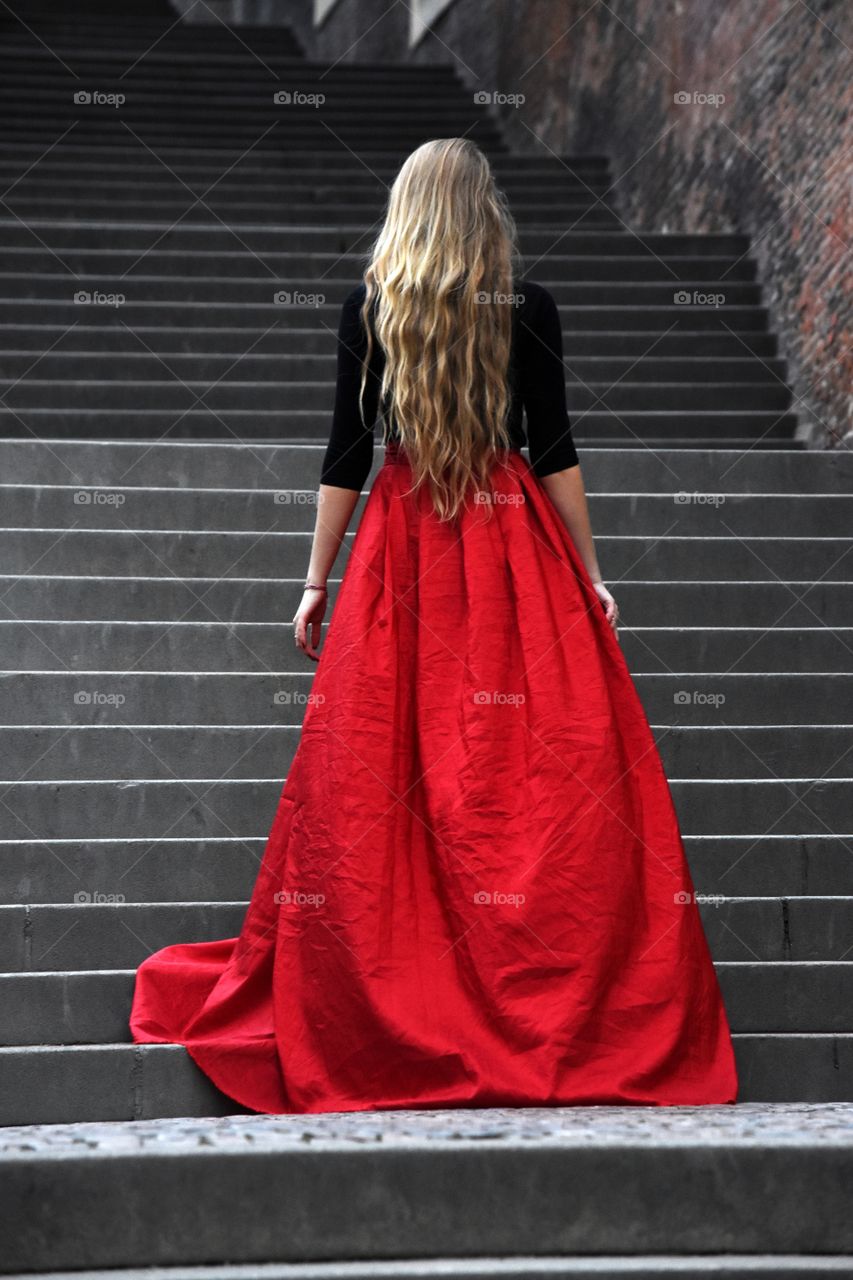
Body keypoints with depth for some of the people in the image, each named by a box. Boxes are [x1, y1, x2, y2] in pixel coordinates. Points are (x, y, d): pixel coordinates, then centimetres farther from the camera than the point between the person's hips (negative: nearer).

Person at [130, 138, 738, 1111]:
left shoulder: (366, 308, 2)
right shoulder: (529, 307, -1)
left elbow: (346, 452, 1)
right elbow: (554, 449, -3)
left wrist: (318, 581, 7)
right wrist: (587, 573, 4)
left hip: (401, 545, 1)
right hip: (511, 540, -1)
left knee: (370, 770, 4)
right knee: (546, 769, 1)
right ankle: (558, 1006, 2)